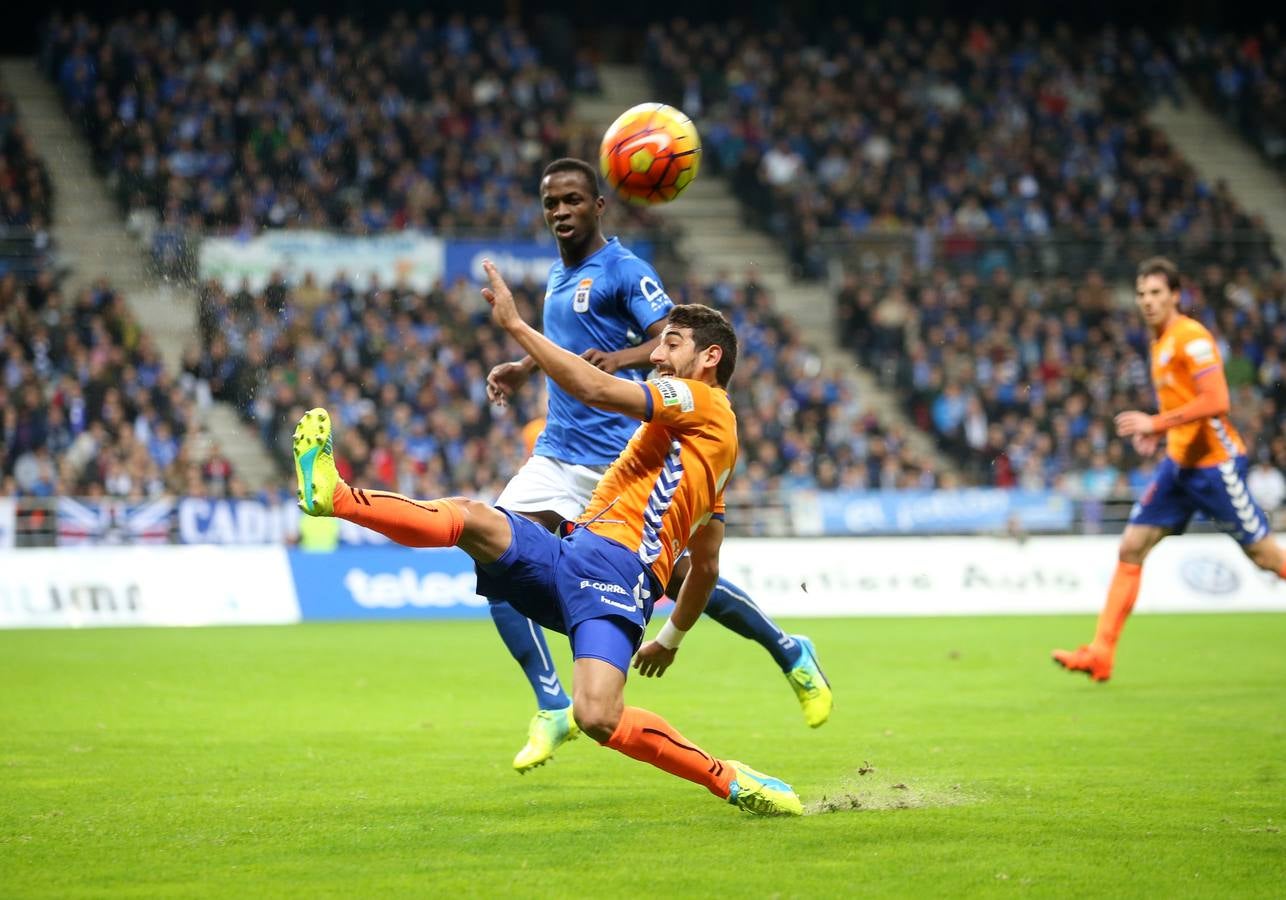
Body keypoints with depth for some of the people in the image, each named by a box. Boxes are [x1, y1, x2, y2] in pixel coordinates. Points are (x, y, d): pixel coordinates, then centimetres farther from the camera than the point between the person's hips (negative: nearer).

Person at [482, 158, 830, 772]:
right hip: (560, 454, 7)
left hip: (620, 458, -7)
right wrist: (524, 369, 20)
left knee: (674, 577, 0)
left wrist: (622, 358, -38)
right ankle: (553, 709, -6)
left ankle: (791, 654, 24)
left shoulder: (623, 270, -9)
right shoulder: (559, 274, 15)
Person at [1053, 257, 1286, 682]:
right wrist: (1156, 431, 10)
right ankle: (1100, 654, -2)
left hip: (1215, 460, -8)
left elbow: (1216, 402, -23)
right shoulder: (1160, 342, 12)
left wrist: (1156, 423, -22)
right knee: (1131, 547, -1)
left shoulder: (1192, 337, -15)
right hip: (1179, 463, 8)